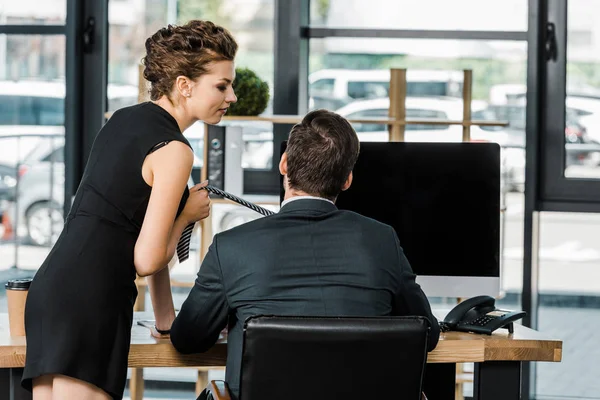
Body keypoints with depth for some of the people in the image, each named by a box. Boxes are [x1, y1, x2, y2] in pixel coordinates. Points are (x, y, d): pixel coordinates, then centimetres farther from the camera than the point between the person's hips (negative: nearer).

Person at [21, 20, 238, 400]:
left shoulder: (123, 120, 18)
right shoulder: (173, 151, -8)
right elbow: (147, 260, -10)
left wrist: (166, 318, 28)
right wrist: (188, 214, 8)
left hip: (50, 287, 9)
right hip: (90, 298, -9)